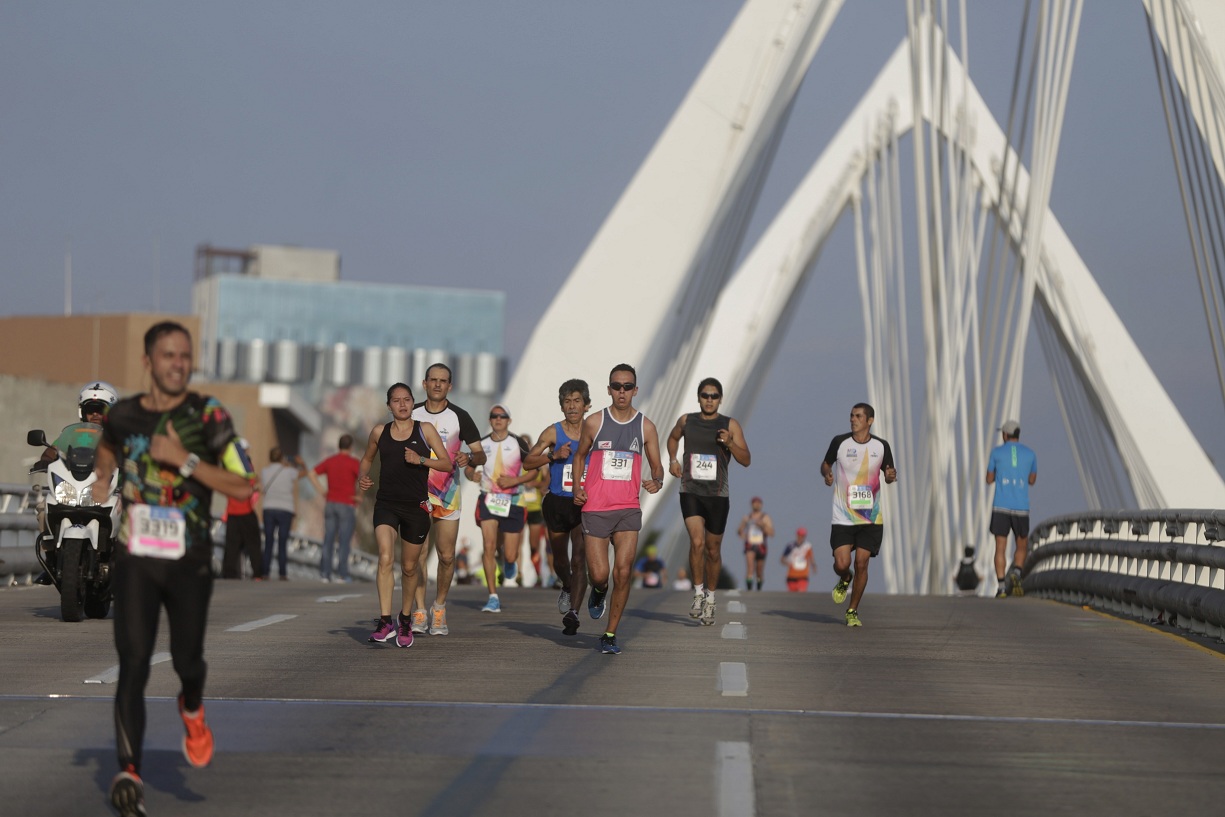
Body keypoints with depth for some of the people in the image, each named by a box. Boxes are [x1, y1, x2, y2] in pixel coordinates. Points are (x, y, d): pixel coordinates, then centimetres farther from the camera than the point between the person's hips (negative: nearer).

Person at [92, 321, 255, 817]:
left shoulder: (208, 415, -5)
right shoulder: (123, 415, 4)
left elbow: (243, 486, -13)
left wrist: (185, 460, -19)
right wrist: (103, 475, 14)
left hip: (190, 560, -1)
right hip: (136, 557, 1)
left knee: (187, 659, 5)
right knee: (133, 662, -12)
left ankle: (191, 708, 42)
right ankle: (128, 773, -14)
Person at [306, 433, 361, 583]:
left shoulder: (329, 461, 8)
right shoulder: (353, 462, -8)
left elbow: (311, 474, 9)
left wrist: (321, 490, 8)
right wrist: (360, 495, -6)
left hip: (331, 504, 4)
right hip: (347, 506, -4)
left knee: (328, 541, 4)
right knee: (344, 541, -2)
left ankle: (325, 574, 1)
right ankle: (342, 575, -4)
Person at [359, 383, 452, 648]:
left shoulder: (425, 430, 2)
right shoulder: (379, 432, 6)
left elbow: (447, 464, 0)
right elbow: (367, 460, 23)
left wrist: (421, 460, -16)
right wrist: (362, 478, 2)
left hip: (416, 507, 0)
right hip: (386, 504, 0)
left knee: (409, 567, 9)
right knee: (385, 558, -20)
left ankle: (405, 620, 29)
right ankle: (385, 621, -24)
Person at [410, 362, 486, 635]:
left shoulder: (459, 416, -1)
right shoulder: (413, 414, 5)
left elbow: (480, 454, -1)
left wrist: (470, 458, -23)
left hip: (448, 494, -1)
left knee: (446, 556, 0)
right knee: (418, 553, -7)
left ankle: (439, 609, 17)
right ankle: (419, 613, -4)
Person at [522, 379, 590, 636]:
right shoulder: (553, 433, -1)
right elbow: (528, 461, -1)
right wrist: (554, 455, -15)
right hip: (557, 502, 1)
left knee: (579, 560, -13)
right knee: (560, 558, 16)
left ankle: (572, 613, -13)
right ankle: (567, 588, 47)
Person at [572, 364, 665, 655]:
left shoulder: (646, 426, 4)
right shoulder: (594, 422, 2)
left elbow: (656, 465, 11)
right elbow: (580, 455, 16)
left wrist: (657, 481, -12)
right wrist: (577, 488, 1)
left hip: (628, 510, 1)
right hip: (595, 509, -1)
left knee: (622, 573, -6)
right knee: (599, 574, -7)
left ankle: (610, 635, 7)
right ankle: (599, 592, 32)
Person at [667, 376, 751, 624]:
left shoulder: (730, 425, 0)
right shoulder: (686, 421, 4)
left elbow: (746, 460, -2)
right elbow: (673, 438, 27)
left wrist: (730, 444, -18)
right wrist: (673, 459, 10)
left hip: (717, 495, 0)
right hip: (691, 491, 0)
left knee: (713, 550, 9)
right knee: (697, 542, -19)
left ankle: (710, 600, 26)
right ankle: (698, 593, -5)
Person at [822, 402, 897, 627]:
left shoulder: (881, 446, 1)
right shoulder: (840, 442, -2)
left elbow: (888, 475, 12)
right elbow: (825, 464, 13)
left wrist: (891, 476, -11)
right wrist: (827, 473, -10)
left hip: (871, 517, 0)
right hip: (843, 517, 0)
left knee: (861, 563, -4)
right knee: (841, 563, -10)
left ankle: (853, 611, 13)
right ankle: (845, 580, 29)